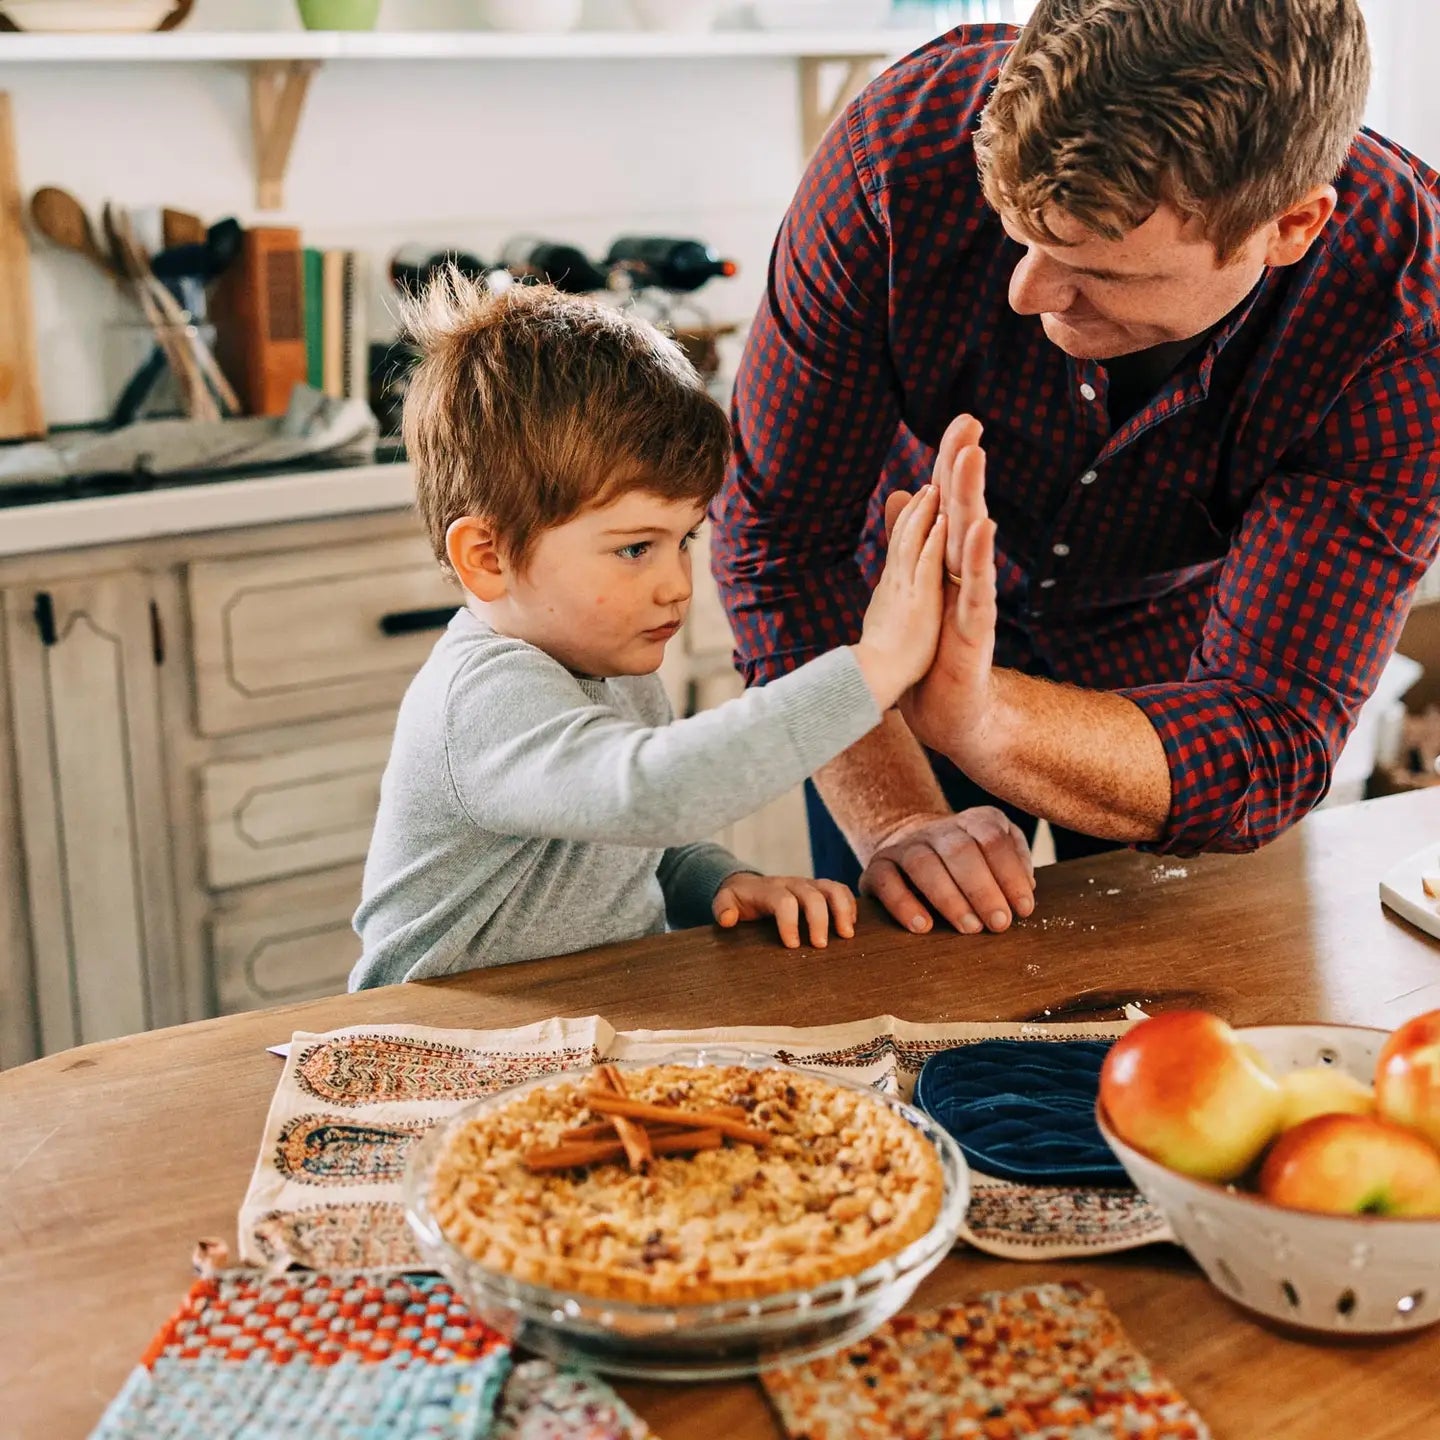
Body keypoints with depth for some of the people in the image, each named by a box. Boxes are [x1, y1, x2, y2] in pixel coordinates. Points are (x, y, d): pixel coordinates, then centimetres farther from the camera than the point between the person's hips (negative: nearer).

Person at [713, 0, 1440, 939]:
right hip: (906, 607, 0)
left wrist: (967, 713, -55)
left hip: (1171, 668, 0)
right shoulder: (911, 147, -34)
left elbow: (1272, 741, -37)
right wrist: (896, 816, -37)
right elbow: (777, 534, -26)